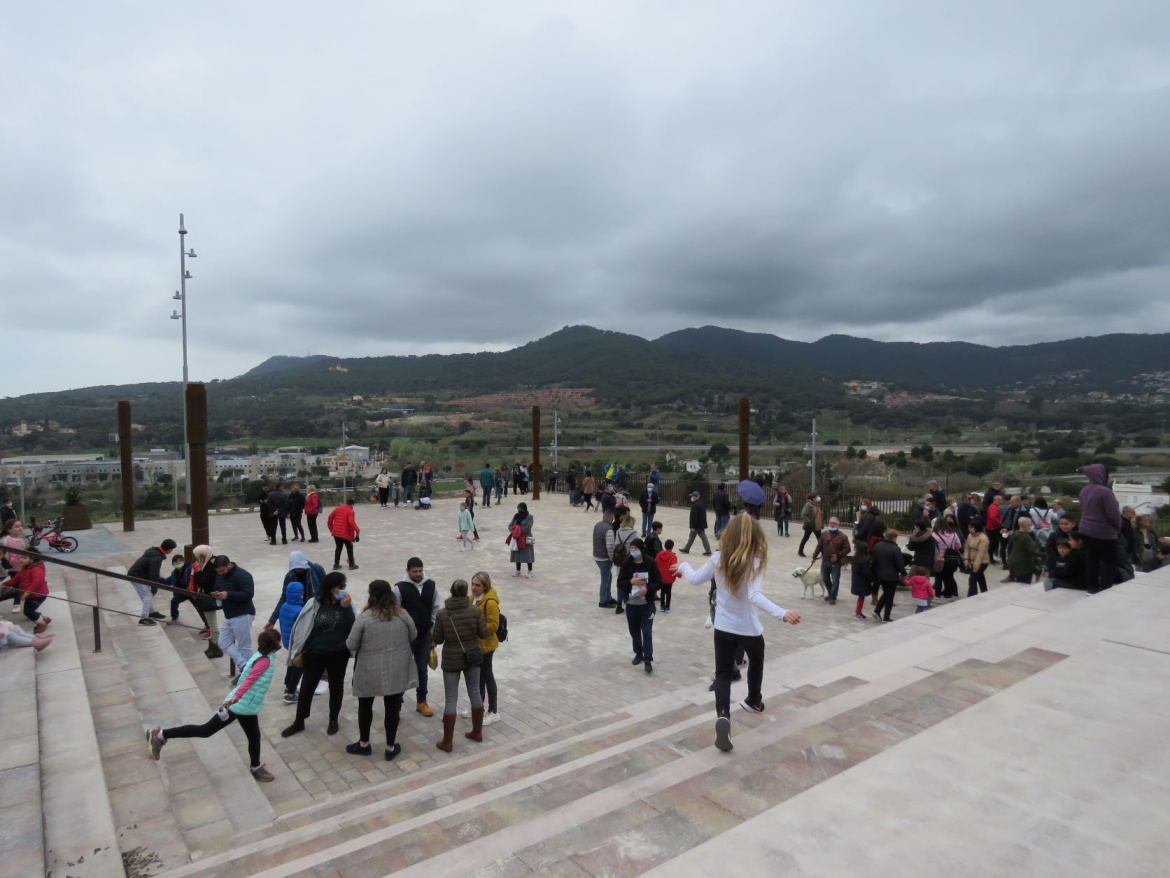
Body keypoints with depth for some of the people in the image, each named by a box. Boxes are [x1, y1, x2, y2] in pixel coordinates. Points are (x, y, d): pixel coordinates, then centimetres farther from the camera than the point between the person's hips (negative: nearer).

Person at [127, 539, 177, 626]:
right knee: (148, 595, -6)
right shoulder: (157, 557, -27)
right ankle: (144, 618, -1)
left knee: (149, 594, 18)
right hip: (136, 577, -10)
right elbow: (153, 575, -25)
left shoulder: (153, 550, 4)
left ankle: (151, 612, 29)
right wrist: (154, 589, -15)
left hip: (139, 574, 10)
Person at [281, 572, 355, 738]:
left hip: (339, 655, 0)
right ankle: (299, 722, 32)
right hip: (315, 654, 0)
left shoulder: (345, 604, -8)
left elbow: (352, 628, -16)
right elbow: (303, 628, -3)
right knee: (306, 688, 11)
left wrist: (347, 607, -25)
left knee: (336, 687, 15)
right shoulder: (314, 604, -11)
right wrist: (299, 651, 1)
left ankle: (333, 720, 35)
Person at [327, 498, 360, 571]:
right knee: (349, 548, 9)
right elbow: (351, 522, -22)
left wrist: (331, 529, 20)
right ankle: (351, 565, 12)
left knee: (338, 548, 18)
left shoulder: (338, 509, 10)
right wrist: (357, 530, -15)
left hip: (336, 532, 5)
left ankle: (336, 564, 19)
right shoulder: (350, 511, -8)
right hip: (345, 534, -5)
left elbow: (330, 518, 10)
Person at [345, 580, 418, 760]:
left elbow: (351, 645, -9)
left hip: (370, 671, -2)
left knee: (365, 705, 18)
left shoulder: (364, 617, -14)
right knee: (392, 706, 12)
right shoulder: (403, 614, -5)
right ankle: (391, 747, 22)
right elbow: (413, 637, 8)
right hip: (397, 671, 2)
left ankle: (363, 744, 32)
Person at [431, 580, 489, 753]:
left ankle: (447, 742, 13)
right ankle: (477, 732, 30)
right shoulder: (475, 610, -11)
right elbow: (483, 634, -5)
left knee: (451, 699, 6)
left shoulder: (442, 614, -14)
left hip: (451, 660, -2)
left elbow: (437, 640, -6)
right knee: (475, 693, 17)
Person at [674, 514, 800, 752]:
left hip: (723, 628, 2)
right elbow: (755, 596, -32)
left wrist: (683, 566, 22)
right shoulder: (755, 562, -19)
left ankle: (722, 716, -16)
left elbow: (696, 579, 3)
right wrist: (782, 613, -40)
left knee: (723, 674, 8)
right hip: (750, 629, -1)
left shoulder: (718, 558, -10)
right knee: (756, 664, 29)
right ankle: (754, 701, 51)